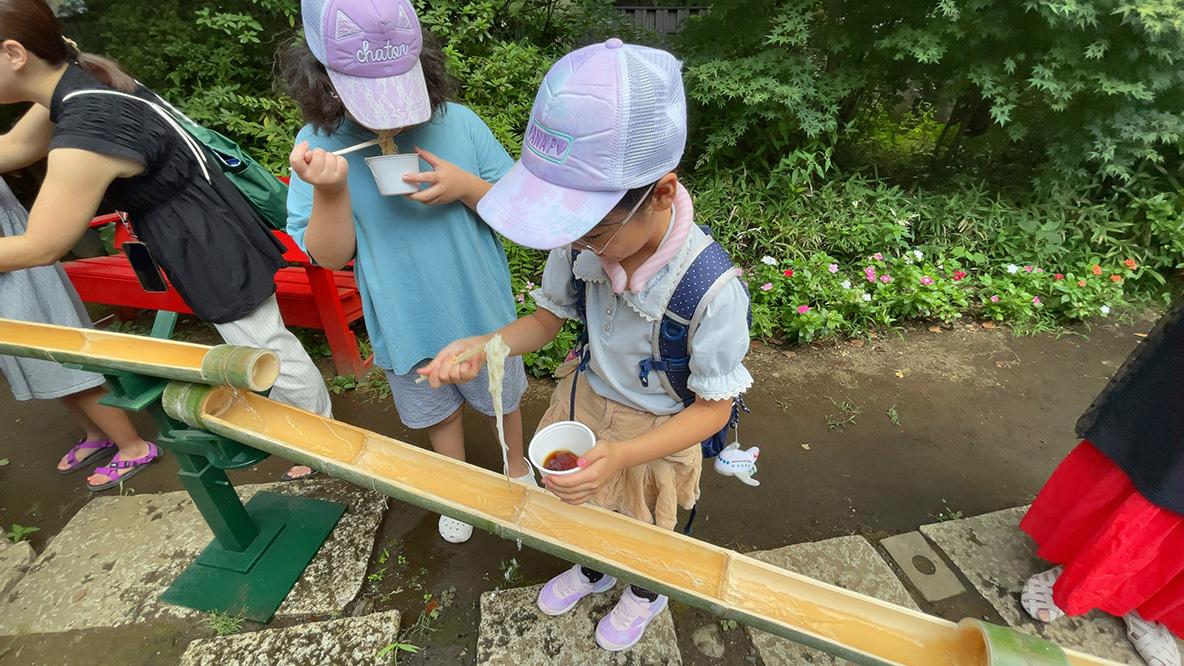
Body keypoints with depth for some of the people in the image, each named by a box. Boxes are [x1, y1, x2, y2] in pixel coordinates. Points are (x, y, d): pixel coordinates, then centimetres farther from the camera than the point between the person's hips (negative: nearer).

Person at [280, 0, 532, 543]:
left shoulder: (458, 123, -15)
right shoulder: (318, 146, -12)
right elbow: (331, 257, -12)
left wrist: (466, 187, -27)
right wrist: (329, 192, -29)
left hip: (483, 314, 0)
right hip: (405, 327, 1)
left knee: (501, 397, 22)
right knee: (437, 411, 24)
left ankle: (516, 467, 54)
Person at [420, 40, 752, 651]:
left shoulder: (711, 291, -37)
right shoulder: (581, 242, -24)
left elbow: (714, 408, -23)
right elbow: (548, 318, -5)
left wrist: (622, 455, -36)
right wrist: (485, 346, -25)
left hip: (654, 434, -4)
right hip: (584, 400, 4)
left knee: (644, 531, 26)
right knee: (580, 509, 30)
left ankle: (647, 592, 65)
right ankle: (593, 571, 67)